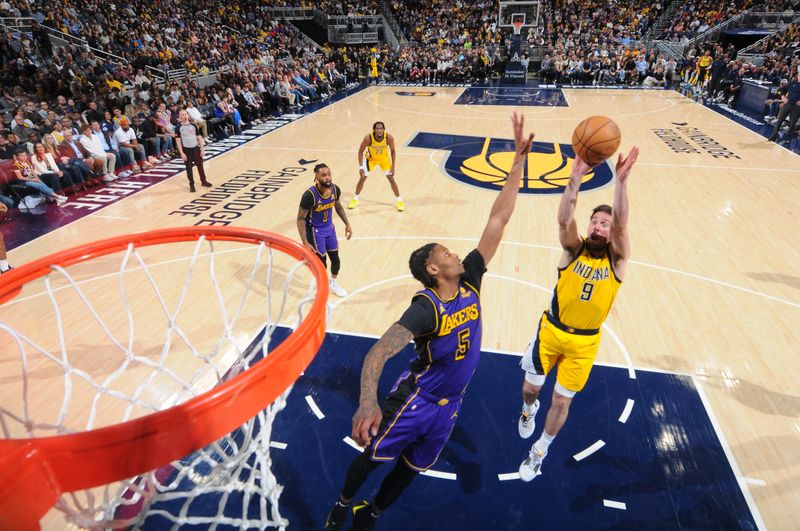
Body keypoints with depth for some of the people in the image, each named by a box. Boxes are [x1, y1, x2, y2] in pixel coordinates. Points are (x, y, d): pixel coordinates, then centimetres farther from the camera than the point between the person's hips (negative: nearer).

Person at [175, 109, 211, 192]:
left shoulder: (193, 125, 4)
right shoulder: (179, 127, -4)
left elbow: (199, 137, 6)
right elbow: (178, 141, -5)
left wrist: (202, 149, 0)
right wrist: (181, 153, -12)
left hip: (196, 148, 2)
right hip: (186, 150, -2)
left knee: (200, 165, 11)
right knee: (189, 168, 4)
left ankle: (203, 181, 27)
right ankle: (191, 184, 14)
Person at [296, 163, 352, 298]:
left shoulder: (335, 189, -13)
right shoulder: (310, 195, -29)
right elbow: (300, 219, -21)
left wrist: (347, 224, 7)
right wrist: (305, 242, -26)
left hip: (329, 228, 6)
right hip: (315, 231, -5)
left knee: (336, 259, 15)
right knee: (321, 263, 0)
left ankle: (333, 283, 43)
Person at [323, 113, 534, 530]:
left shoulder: (470, 281, -11)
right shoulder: (426, 308, -28)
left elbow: (498, 219, -13)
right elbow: (380, 350, -42)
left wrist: (519, 160, -15)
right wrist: (368, 399, -61)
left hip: (450, 403, 6)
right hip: (416, 399, -6)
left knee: (411, 468, 22)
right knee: (373, 456, 17)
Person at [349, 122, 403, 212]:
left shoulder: (389, 138, -30)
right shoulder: (368, 138, -33)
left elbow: (392, 151, -13)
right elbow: (361, 152, -20)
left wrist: (393, 166, -16)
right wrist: (360, 167, -25)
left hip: (384, 159, 0)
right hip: (371, 158, 0)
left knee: (391, 178, -3)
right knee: (362, 178, 0)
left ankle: (399, 201, 13)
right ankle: (355, 199, 19)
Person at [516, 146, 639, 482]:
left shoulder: (617, 259, -9)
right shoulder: (574, 249, -8)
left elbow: (622, 223, -27)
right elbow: (564, 219, -27)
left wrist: (621, 180, -39)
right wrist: (576, 177, -40)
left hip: (585, 342, 0)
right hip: (551, 331, 0)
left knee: (561, 401, 9)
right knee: (532, 386, 15)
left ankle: (539, 453, 33)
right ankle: (528, 410, 53)